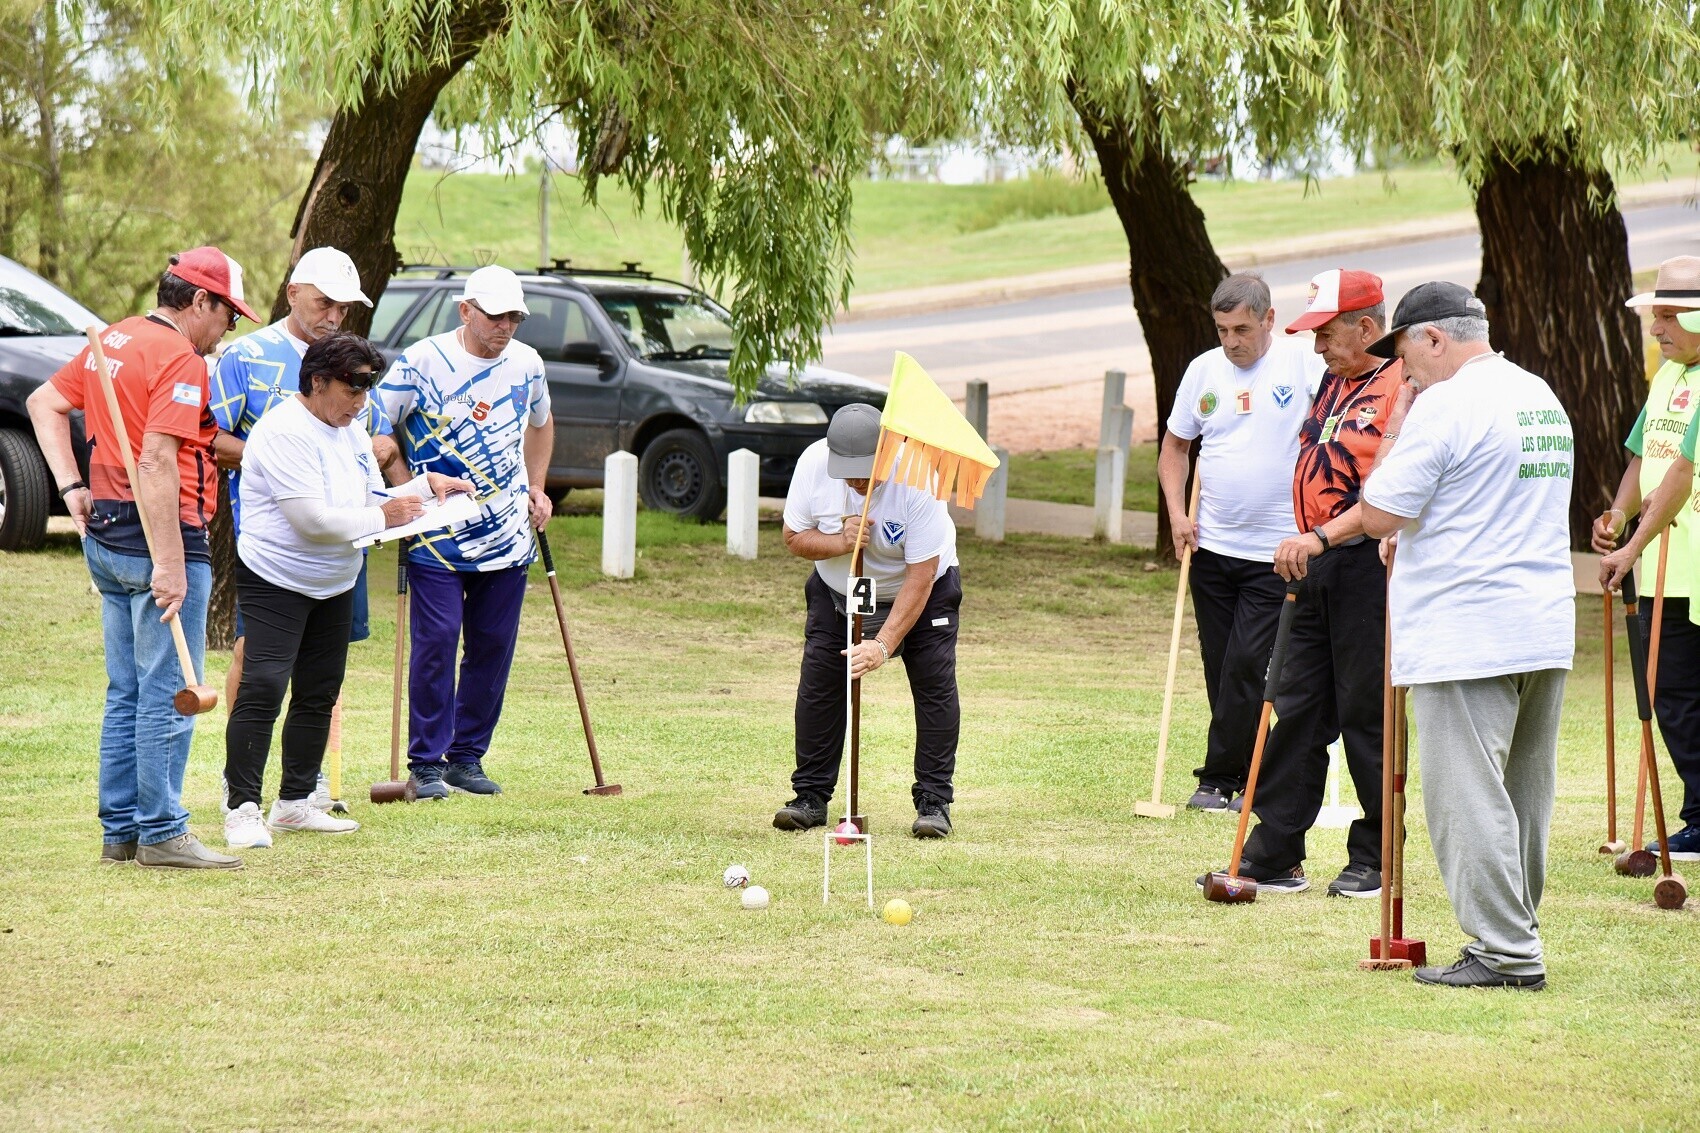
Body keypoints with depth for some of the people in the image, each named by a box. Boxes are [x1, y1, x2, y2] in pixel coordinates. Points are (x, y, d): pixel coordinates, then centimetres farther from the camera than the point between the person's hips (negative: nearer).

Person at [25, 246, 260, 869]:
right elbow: (157, 462, -24)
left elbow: (44, 403, 21)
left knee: (126, 694, 14)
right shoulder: (180, 359, -15)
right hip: (159, 536, -9)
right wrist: (170, 565, -25)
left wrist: (71, 485, 12)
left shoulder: (112, 341, 13)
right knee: (167, 695, -4)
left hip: (105, 534, 9)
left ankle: (120, 829, 17)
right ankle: (161, 834, -3)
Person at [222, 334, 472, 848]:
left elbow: (373, 501, 15)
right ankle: (243, 809, -14)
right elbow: (313, 520, -26)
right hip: (274, 580, -9)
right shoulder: (285, 433, -20)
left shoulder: (352, 433, 10)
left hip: (334, 587, 9)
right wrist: (380, 517, -17)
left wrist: (425, 485, 1)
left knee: (319, 695, 13)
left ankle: (295, 802, 23)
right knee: (262, 689, -16)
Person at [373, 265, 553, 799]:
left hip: (507, 538, 4)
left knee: (493, 646, 5)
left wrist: (536, 487, 17)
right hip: (436, 541, -4)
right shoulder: (422, 361, -9)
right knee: (435, 645, -6)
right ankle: (426, 763, 1)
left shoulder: (527, 364, 6)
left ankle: (467, 756, 16)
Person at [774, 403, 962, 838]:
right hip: (836, 589, 3)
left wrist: (884, 644, -39)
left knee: (935, 684, -13)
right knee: (818, 684, -7)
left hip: (924, 589, -3)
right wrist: (839, 542, -32)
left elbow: (920, 577, -33)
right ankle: (811, 797, 3)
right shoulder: (813, 464, -25)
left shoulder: (918, 476, -35)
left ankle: (934, 802, -5)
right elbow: (793, 537, -11)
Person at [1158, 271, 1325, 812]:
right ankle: (1245, 776, 16)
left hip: (1276, 551, -5)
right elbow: (1175, 445, 18)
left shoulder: (1305, 367, -8)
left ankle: (1219, 778, -2)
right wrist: (1177, 511, 3)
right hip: (1212, 546, 5)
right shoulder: (1204, 370, 7)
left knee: (1247, 667, -9)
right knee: (1220, 670, 7)